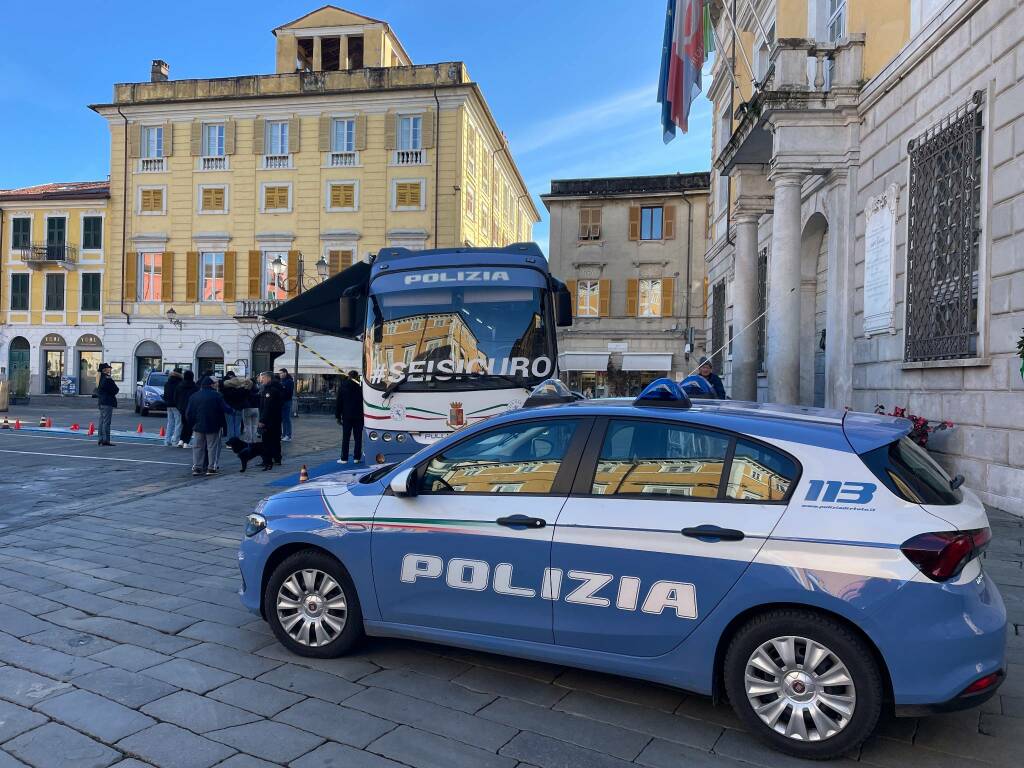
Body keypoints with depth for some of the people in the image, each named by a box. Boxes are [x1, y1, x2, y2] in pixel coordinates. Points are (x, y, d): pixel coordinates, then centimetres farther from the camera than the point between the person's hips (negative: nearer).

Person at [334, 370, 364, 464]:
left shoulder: (342, 387, -1)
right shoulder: (360, 387, -6)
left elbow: (338, 402, 3)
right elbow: (363, 402, -3)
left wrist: (338, 416, 9)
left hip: (347, 416, 1)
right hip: (358, 416, -1)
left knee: (345, 437, 4)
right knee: (358, 437, 6)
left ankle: (344, 458, 4)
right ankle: (357, 457, 7)